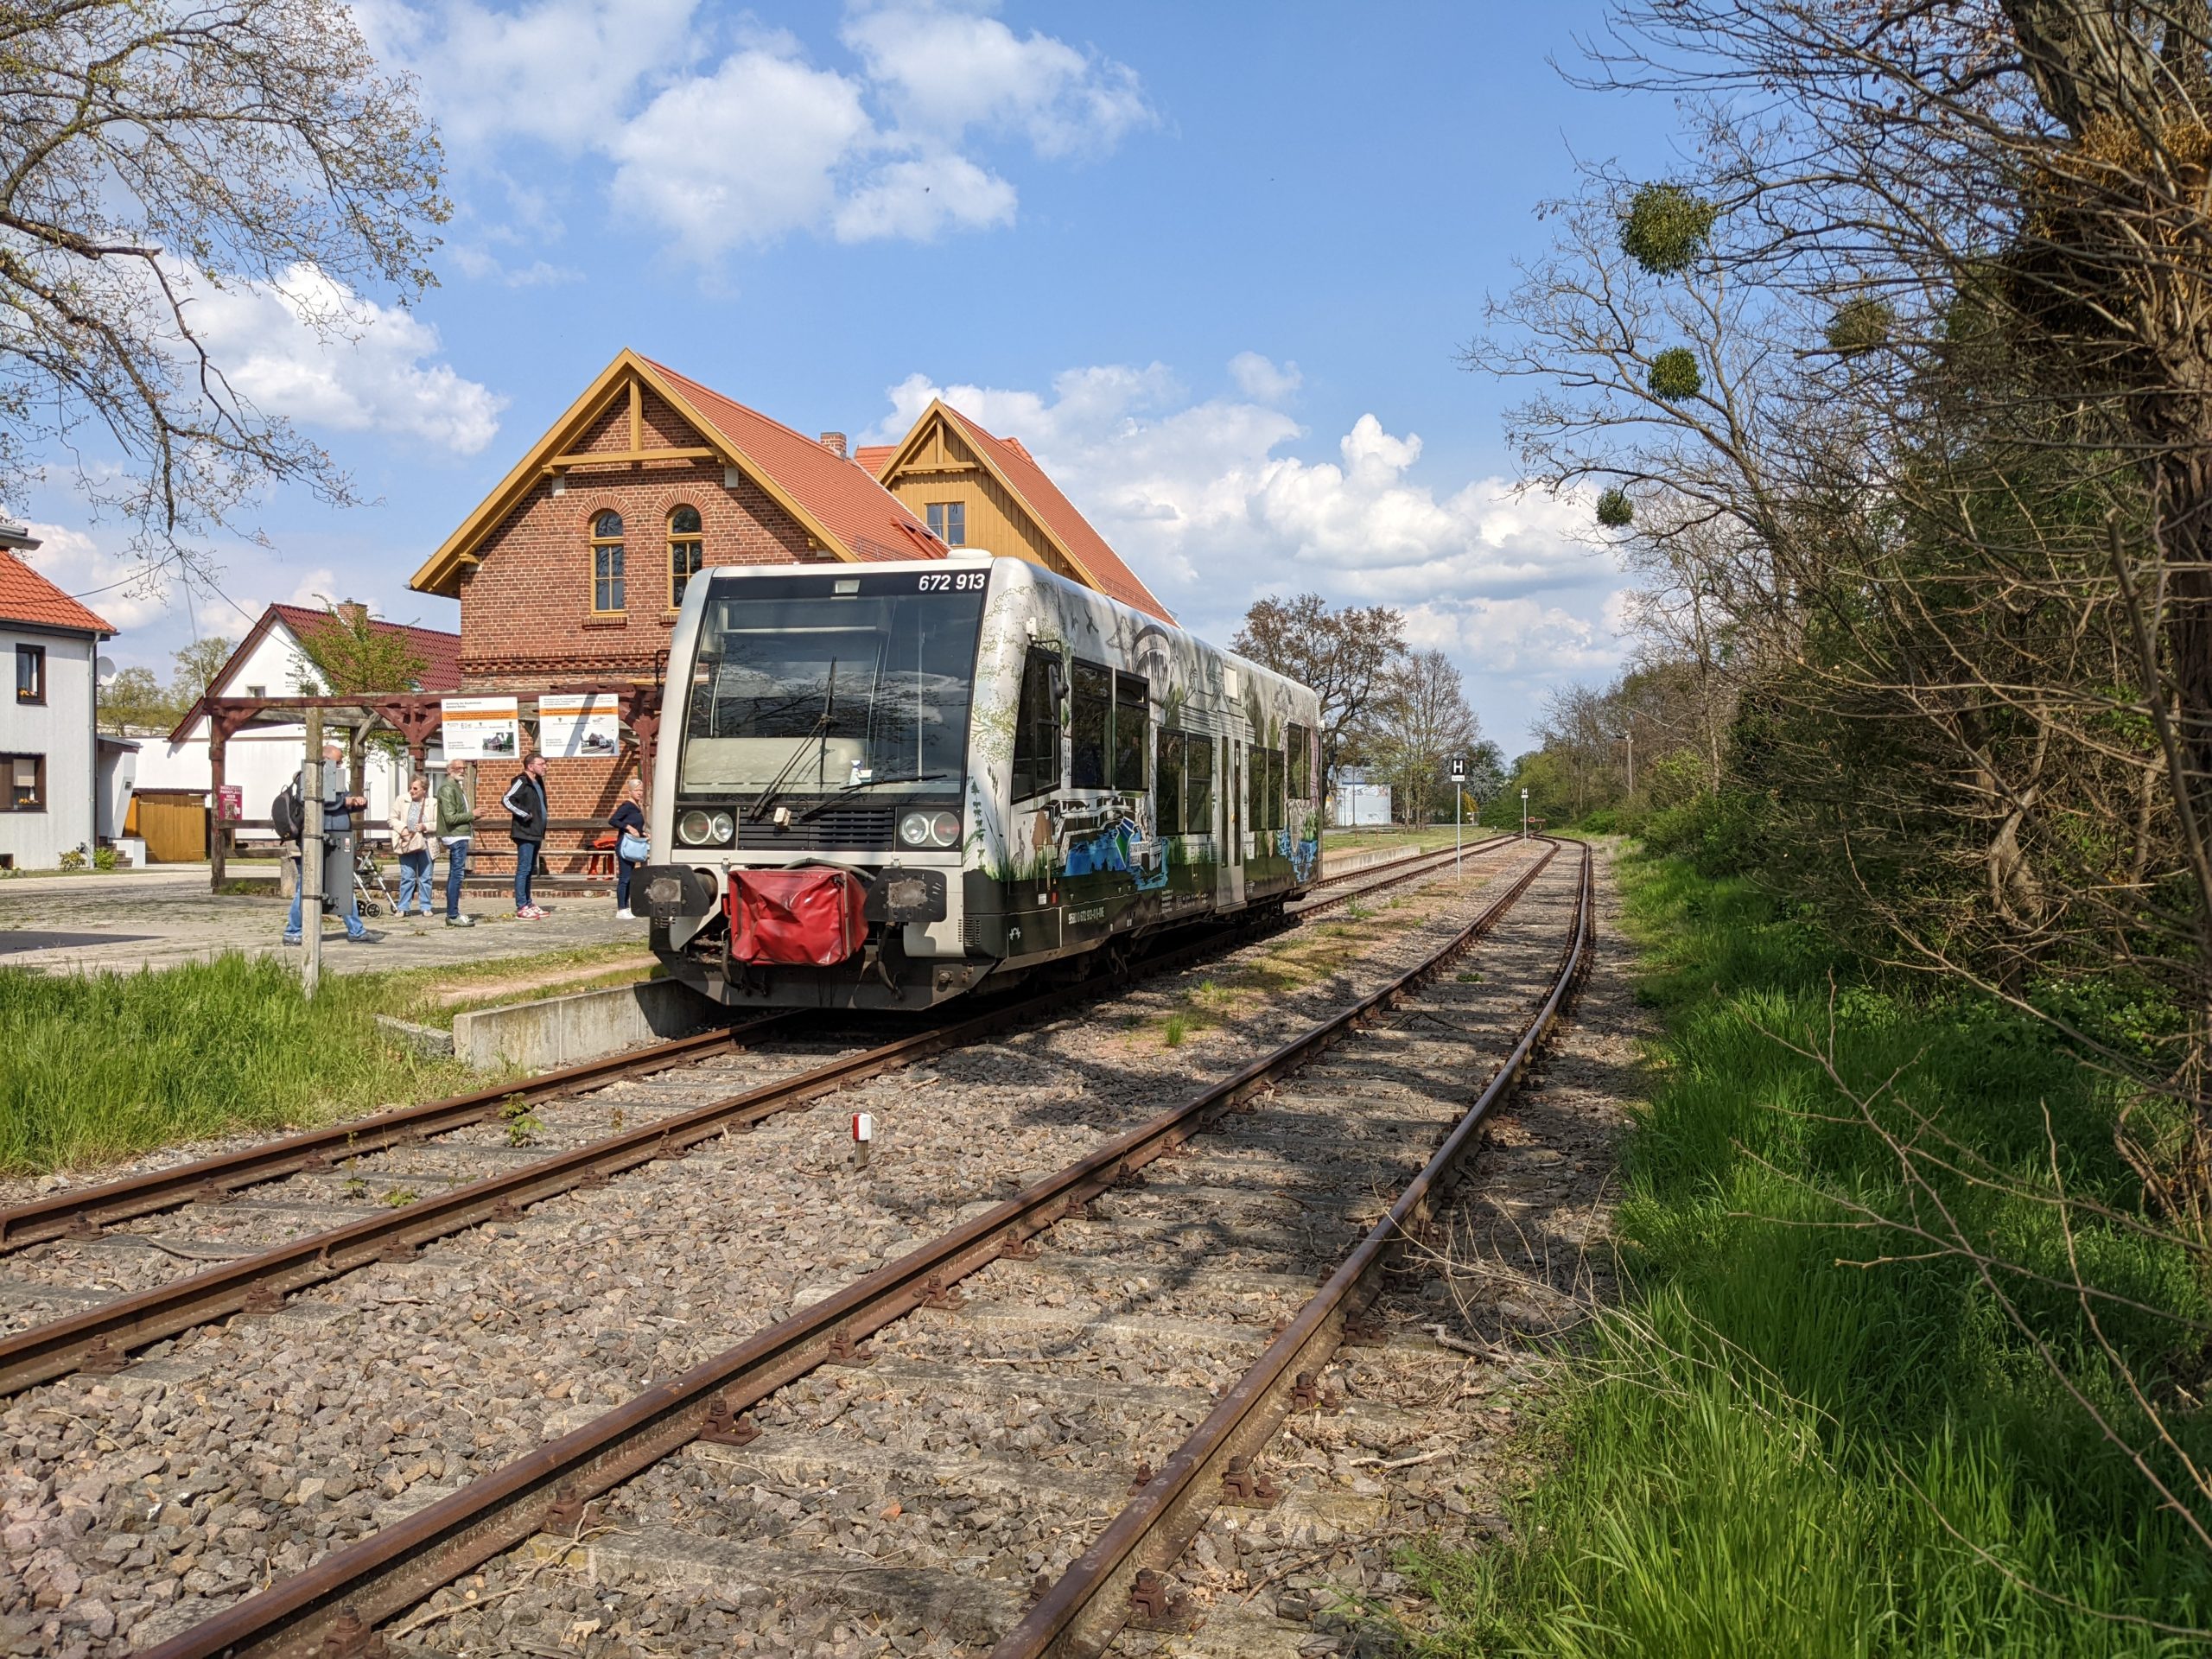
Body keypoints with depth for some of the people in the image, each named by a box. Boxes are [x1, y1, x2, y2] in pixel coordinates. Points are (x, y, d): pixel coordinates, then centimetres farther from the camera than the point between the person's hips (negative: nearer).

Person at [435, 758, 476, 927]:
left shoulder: (457, 787, 19)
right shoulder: (448, 788, -12)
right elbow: (450, 817, -19)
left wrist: (470, 823, 12)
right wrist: (471, 815, -11)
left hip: (460, 836, 11)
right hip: (456, 837, -11)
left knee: (455, 875, 13)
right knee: (457, 875, -9)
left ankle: (453, 913, 18)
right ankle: (453, 916, -8)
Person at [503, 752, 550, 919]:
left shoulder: (538, 782, 16)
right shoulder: (522, 782, -11)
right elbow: (506, 800, -22)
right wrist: (524, 814, -20)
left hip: (535, 834, 9)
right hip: (525, 833, -9)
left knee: (530, 869, 14)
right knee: (524, 869, -9)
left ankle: (528, 905, 21)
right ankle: (521, 908, -8)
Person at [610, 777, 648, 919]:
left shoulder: (638, 807, 14)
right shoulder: (626, 806, -12)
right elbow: (612, 820, -20)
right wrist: (629, 827, -26)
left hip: (633, 847, 9)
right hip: (625, 846, -9)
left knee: (629, 878, 12)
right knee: (624, 878, -8)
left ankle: (626, 908, 19)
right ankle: (620, 911, -7)